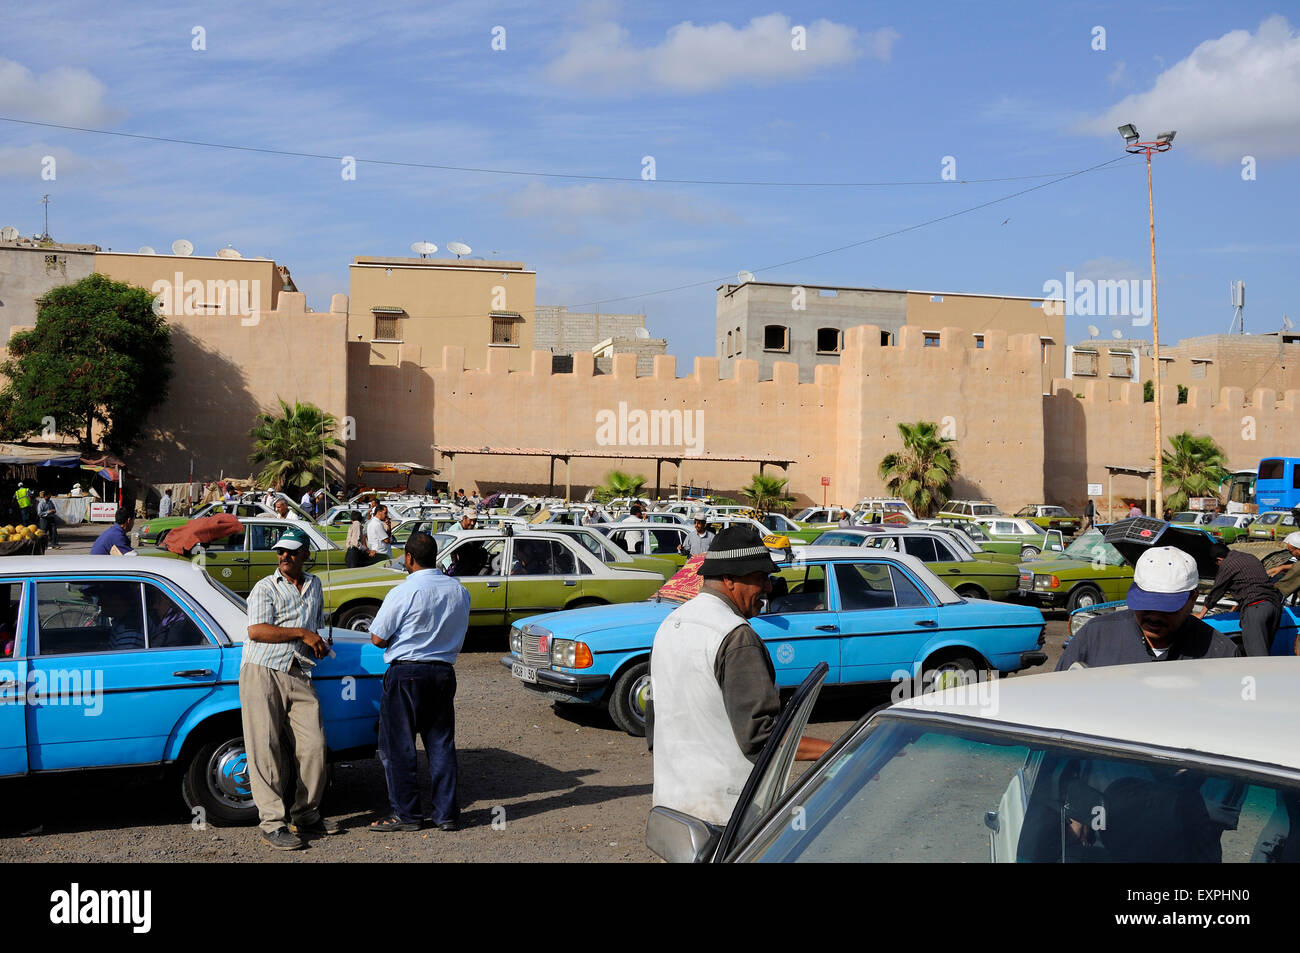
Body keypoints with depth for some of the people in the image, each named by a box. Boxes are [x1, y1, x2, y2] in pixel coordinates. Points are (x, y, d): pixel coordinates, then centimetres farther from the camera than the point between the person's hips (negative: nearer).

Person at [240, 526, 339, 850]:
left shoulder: (314, 585, 19)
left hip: (299, 677, 5)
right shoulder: (265, 588, 2)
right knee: (266, 748, -6)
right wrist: (302, 633, -13)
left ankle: (305, 815, 14)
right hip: (263, 672, -4)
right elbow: (256, 631, -13)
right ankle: (272, 823, -4)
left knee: (314, 746, -2)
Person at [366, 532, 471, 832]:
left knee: (398, 746, 6)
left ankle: (406, 814, 10)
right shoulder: (460, 591, 5)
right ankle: (446, 813, 14)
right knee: (441, 743, 12)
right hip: (444, 672, 6)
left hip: (406, 674, -6)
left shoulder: (404, 592, -13)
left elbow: (377, 638, -8)